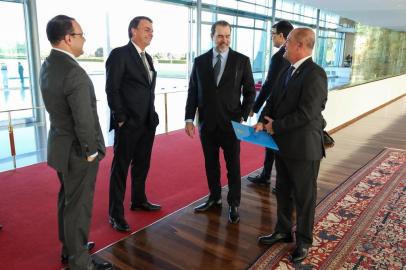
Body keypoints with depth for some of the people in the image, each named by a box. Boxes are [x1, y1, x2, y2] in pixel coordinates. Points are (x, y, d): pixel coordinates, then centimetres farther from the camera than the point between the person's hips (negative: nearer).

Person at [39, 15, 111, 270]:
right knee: (79, 206, 5)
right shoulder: (74, 72, -26)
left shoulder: (48, 66, 4)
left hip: (61, 144, 9)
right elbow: (84, 119, -26)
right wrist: (90, 150, -12)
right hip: (77, 150, -9)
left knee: (67, 199, 22)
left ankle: (70, 247, 41)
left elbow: (57, 108, 8)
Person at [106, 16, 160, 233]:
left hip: (148, 123, 8)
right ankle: (116, 213, 14)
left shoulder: (147, 58, 15)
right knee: (120, 168, 3)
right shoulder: (119, 54, -9)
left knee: (142, 164, 18)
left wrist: (152, 115, 10)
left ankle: (138, 200, 35)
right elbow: (112, 89, -13)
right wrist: (120, 119, -15)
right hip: (128, 124, -7)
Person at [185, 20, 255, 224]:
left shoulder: (242, 60, -1)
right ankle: (214, 198, 31)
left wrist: (243, 117, -6)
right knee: (211, 164, 13)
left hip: (231, 123, -2)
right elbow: (193, 92, 5)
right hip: (207, 123, 2)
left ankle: (234, 204, 21)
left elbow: (250, 92, 2)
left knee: (233, 165, 6)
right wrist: (189, 119, -2)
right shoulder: (200, 61, 4)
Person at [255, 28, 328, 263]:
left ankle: (304, 240, 28)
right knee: (283, 191, 20)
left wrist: (275, 127, -15)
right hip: (283, 144, 8)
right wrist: (263, 121, -8)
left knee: (304, 196, 9)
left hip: (304, 147, -8)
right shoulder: (287, 72, 10)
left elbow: (305, 114, -24)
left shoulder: (315, 74, -18)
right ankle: (283, 231, 38)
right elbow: (273, 100, 10)